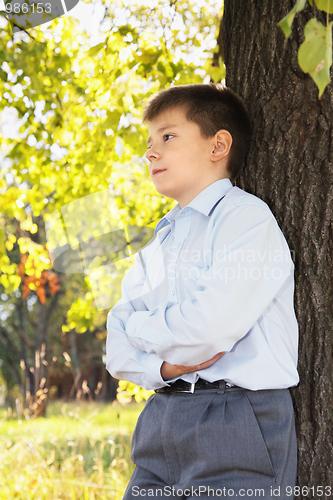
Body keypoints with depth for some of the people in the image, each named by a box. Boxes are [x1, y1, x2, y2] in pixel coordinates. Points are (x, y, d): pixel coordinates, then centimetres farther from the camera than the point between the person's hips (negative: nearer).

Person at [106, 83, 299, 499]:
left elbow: (207, 331, -20)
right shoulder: (160, 242, 17)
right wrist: (162, 368, -10)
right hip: (160, 420, 7)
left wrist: (140, 325, -2)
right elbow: (117, 349, 11)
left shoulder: (247, 218, -7)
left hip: (236, 422, -6)